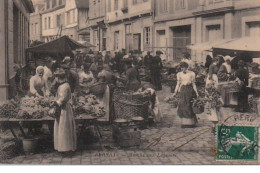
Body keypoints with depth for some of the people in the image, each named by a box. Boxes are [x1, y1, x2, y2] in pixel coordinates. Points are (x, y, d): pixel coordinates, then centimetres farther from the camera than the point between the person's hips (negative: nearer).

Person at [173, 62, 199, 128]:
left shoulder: (191, 73, 3)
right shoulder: (179, 74, 9)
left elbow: (193, 84, 6)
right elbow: (178, 84, 11)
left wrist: (196, 92, 2)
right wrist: (175, 92, 2)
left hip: (190, 90, -2)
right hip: (182, 90, 2)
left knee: (189, 106, -6)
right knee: (182, 106, -3)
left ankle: (190, 123, 2)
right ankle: (184, 123, 5)